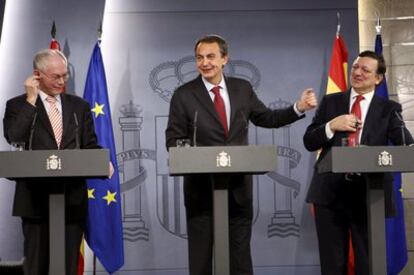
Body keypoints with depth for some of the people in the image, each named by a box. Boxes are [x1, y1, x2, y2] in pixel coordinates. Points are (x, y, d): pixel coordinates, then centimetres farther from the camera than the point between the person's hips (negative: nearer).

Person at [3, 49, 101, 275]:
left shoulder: (79, 106, 13)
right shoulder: (18, 105, 4)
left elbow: (90, 147, 9)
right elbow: (14, 138, -14)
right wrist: (30, 101, -11)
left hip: (73, 196, 3)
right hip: (36, 197, -2)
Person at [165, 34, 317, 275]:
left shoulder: (243, 88, 6)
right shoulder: (184, 95, -3)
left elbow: (266, 118, 15)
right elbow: (174, 140, -2)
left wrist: (299, 108, 3)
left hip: (239, 186, 3)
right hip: (202, 188, -2)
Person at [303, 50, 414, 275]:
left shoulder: (389, 109, 6)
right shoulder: (330, 102, 10)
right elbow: (309, 142, 5)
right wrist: (331, 126, -13)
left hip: (369, 192, -1)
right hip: (330, 191, 1)